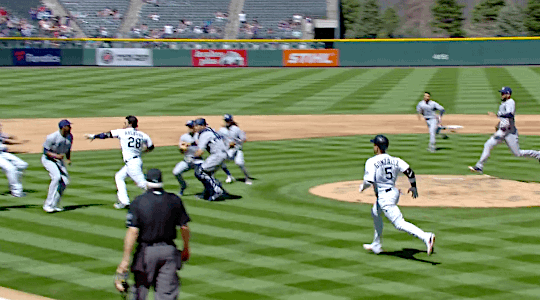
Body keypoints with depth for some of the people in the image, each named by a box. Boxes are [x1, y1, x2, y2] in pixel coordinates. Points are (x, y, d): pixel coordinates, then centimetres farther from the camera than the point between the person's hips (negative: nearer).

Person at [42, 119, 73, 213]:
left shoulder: (70, 136, -2)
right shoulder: (52, 137, -24)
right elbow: (45, 151, -18)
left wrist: (68, 159, -3)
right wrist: (56, 156, -32)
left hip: (59, 160, 7)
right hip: (48, 159, -7)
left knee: (65, 181, -5)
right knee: (56, 177, -27)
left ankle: (54, 205, 8)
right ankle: (48, 204, -23)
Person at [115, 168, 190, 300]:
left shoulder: (138, 202, -8)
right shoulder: (174, 200, -1)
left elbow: (132, 232, -15)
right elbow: (184, 227, 3)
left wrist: (125, 260, -14)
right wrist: (186, 248, 18)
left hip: (146, 252, -1)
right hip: (169, 251, 1)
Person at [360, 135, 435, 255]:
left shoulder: (371, 162, -13)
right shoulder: (394, 160, 5)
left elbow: (369, 181, -22)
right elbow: (409, 171, -3)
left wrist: (363, 186, 1)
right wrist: (413, 186, 11)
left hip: (384, 197, -9)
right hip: (394, 192, 9)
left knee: (400, 224, -14)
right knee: (375, 213, 32)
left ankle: (426, 237, -33)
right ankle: (376, 246, 41)